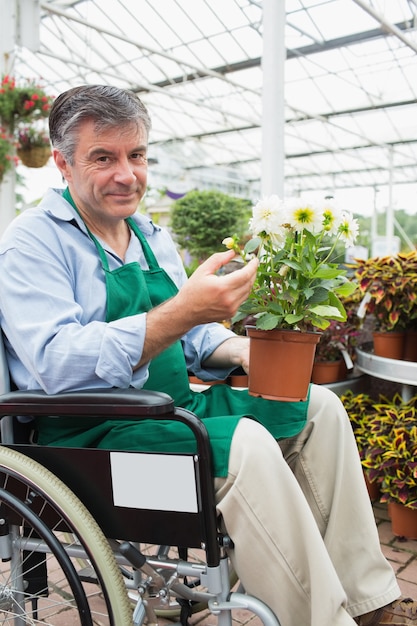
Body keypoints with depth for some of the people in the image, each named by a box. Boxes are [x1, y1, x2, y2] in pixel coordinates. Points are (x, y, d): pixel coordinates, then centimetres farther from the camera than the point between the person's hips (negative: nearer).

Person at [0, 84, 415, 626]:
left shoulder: (153, 238, 15)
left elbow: (191, 337, 20)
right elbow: (57, 365, -24)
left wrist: (241, 350, -3)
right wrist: (183, 312, -32)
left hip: (175, 410, 8)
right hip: (92, 436, -8)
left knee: (318, 407, -2)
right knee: (245, 444, -32)